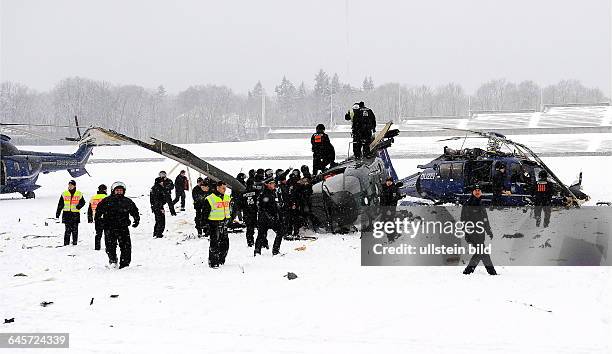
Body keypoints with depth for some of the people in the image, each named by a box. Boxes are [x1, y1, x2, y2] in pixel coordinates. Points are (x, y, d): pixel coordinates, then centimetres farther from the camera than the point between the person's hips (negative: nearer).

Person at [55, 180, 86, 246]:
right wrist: (57, 213, 7)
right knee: (67, 230, -4)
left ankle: (75, 243, 7)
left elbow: (83, 202, 8)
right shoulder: (64, 194, 10)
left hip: (75, 214, 0)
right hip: (67, 214, 0)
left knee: (75, 230, 1)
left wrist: (78, 206, -13)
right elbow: (60, 204, 12)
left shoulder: (79, 194, 7)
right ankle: (66, 243, -2)